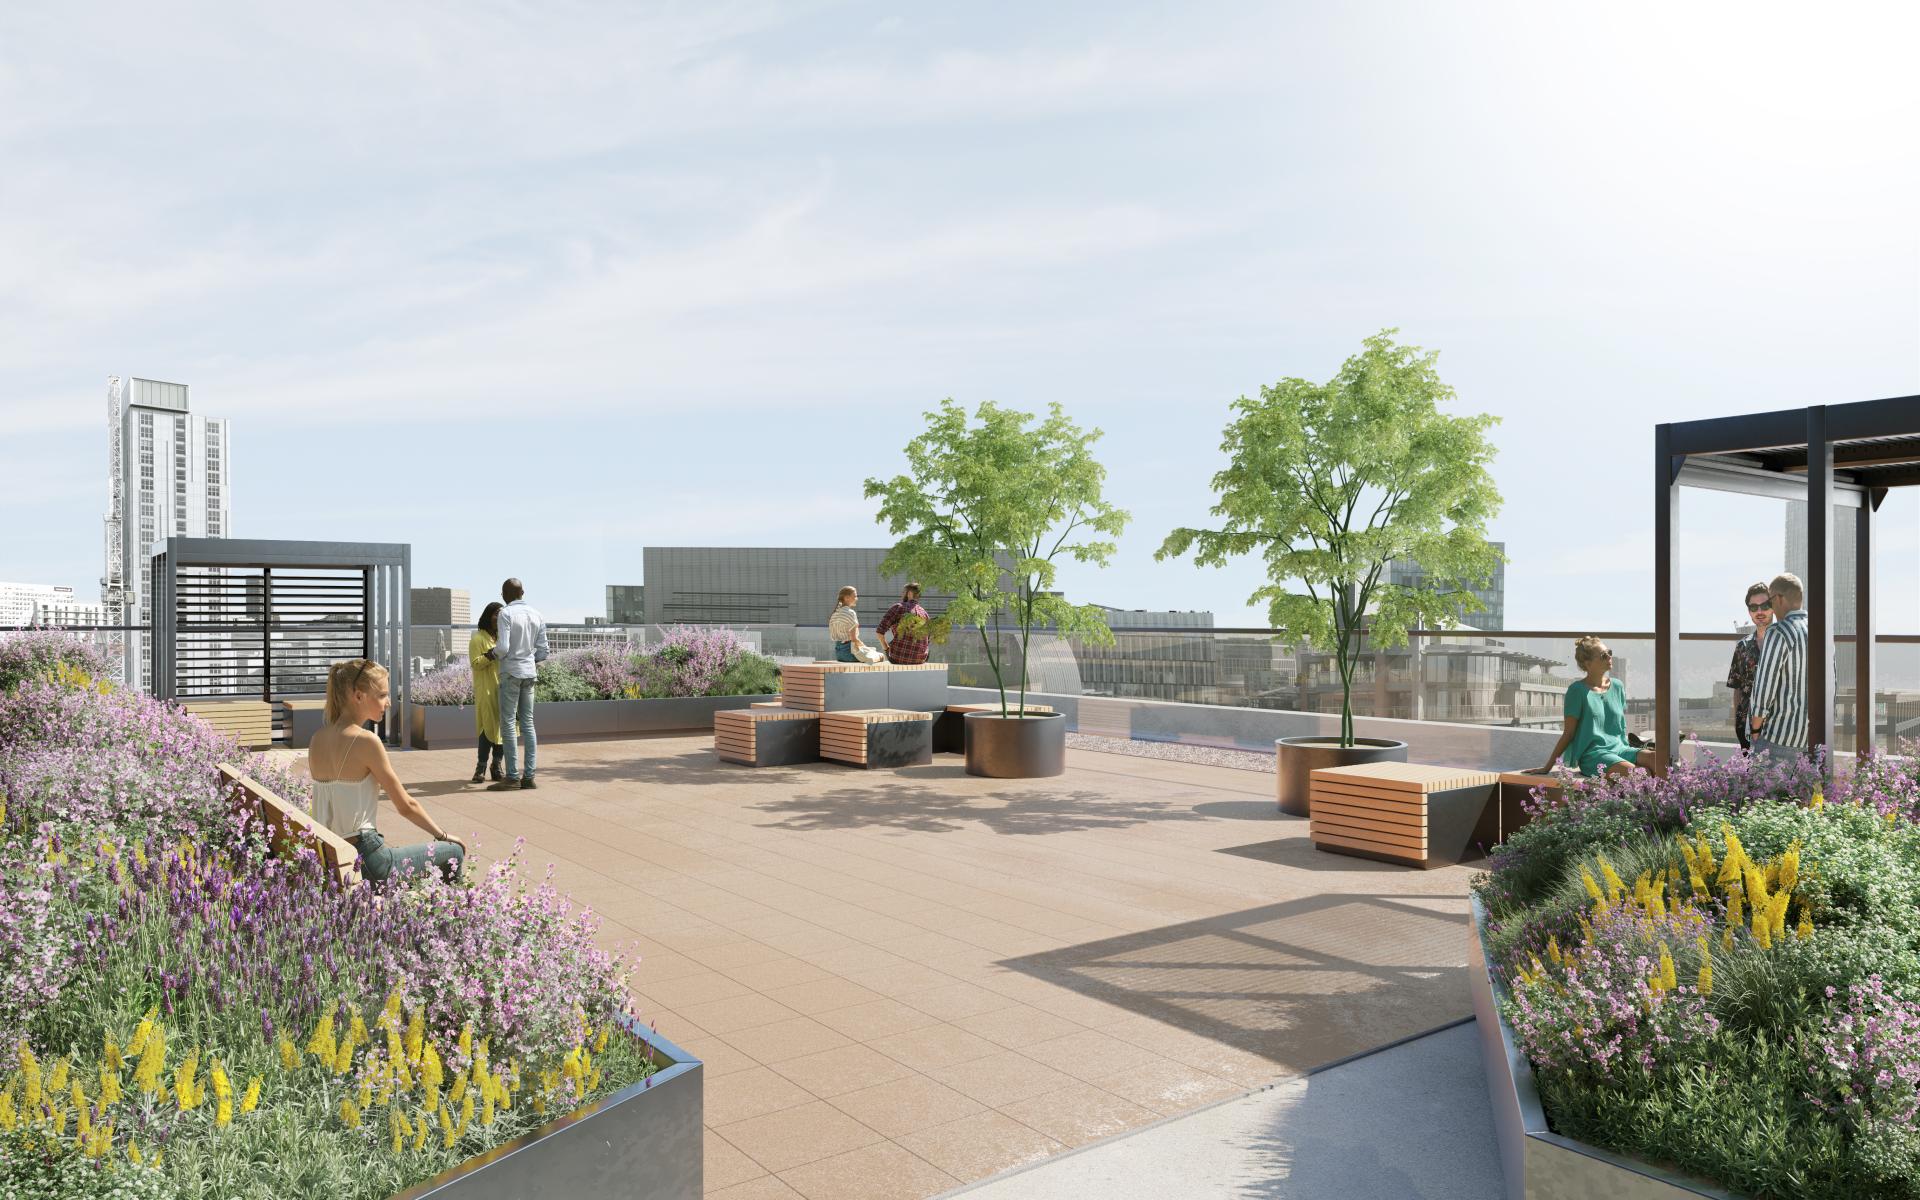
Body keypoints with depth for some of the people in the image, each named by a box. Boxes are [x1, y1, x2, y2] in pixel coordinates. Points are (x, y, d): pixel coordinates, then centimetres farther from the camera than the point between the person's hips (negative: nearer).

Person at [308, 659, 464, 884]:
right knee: (454, 853, 10)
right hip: (364, 861, -8)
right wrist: (443, 835, 4)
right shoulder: (366, 740, -16)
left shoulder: (317, 740, 5)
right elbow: (406, 806, -10)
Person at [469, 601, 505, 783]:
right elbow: (475, 663, -11)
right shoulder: (478, 638, -1)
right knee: (488, 727, -9)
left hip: (502, 688, 6)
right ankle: (481, 768, -3)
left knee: (502, 727, 3)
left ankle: (497, 766, 11)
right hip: (486, 691, -5)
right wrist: (492, 654, -22)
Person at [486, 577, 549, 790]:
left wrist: (492, 654, 3)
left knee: (508, 724, -2)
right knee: (527, 724, 8)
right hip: (530, 673, 6)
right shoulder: (537, 616, 9)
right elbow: (543, 652, 8)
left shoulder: (505, 614, -10)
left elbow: (503, 648, -17)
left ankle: (512, 776, -4)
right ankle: (529, 775, 7)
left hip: (511, 672, -6)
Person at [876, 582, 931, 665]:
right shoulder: (924, 613, 6)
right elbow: (928, 641, 12)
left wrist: (886, 648, 1)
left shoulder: (898, 608, -8)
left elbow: (880, 630, -13)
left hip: (899, 656, -4)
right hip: (920, 659, 4)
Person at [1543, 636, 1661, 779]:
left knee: (1657, 757, -24)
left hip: (1619, 748, 6)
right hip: (1592, 754, -6)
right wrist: (1547, 768, -4)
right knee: (1640, 773, -32)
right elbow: (1568, 734, -2)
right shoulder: (1578, 690, -4)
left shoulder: (1618, 686, 14)